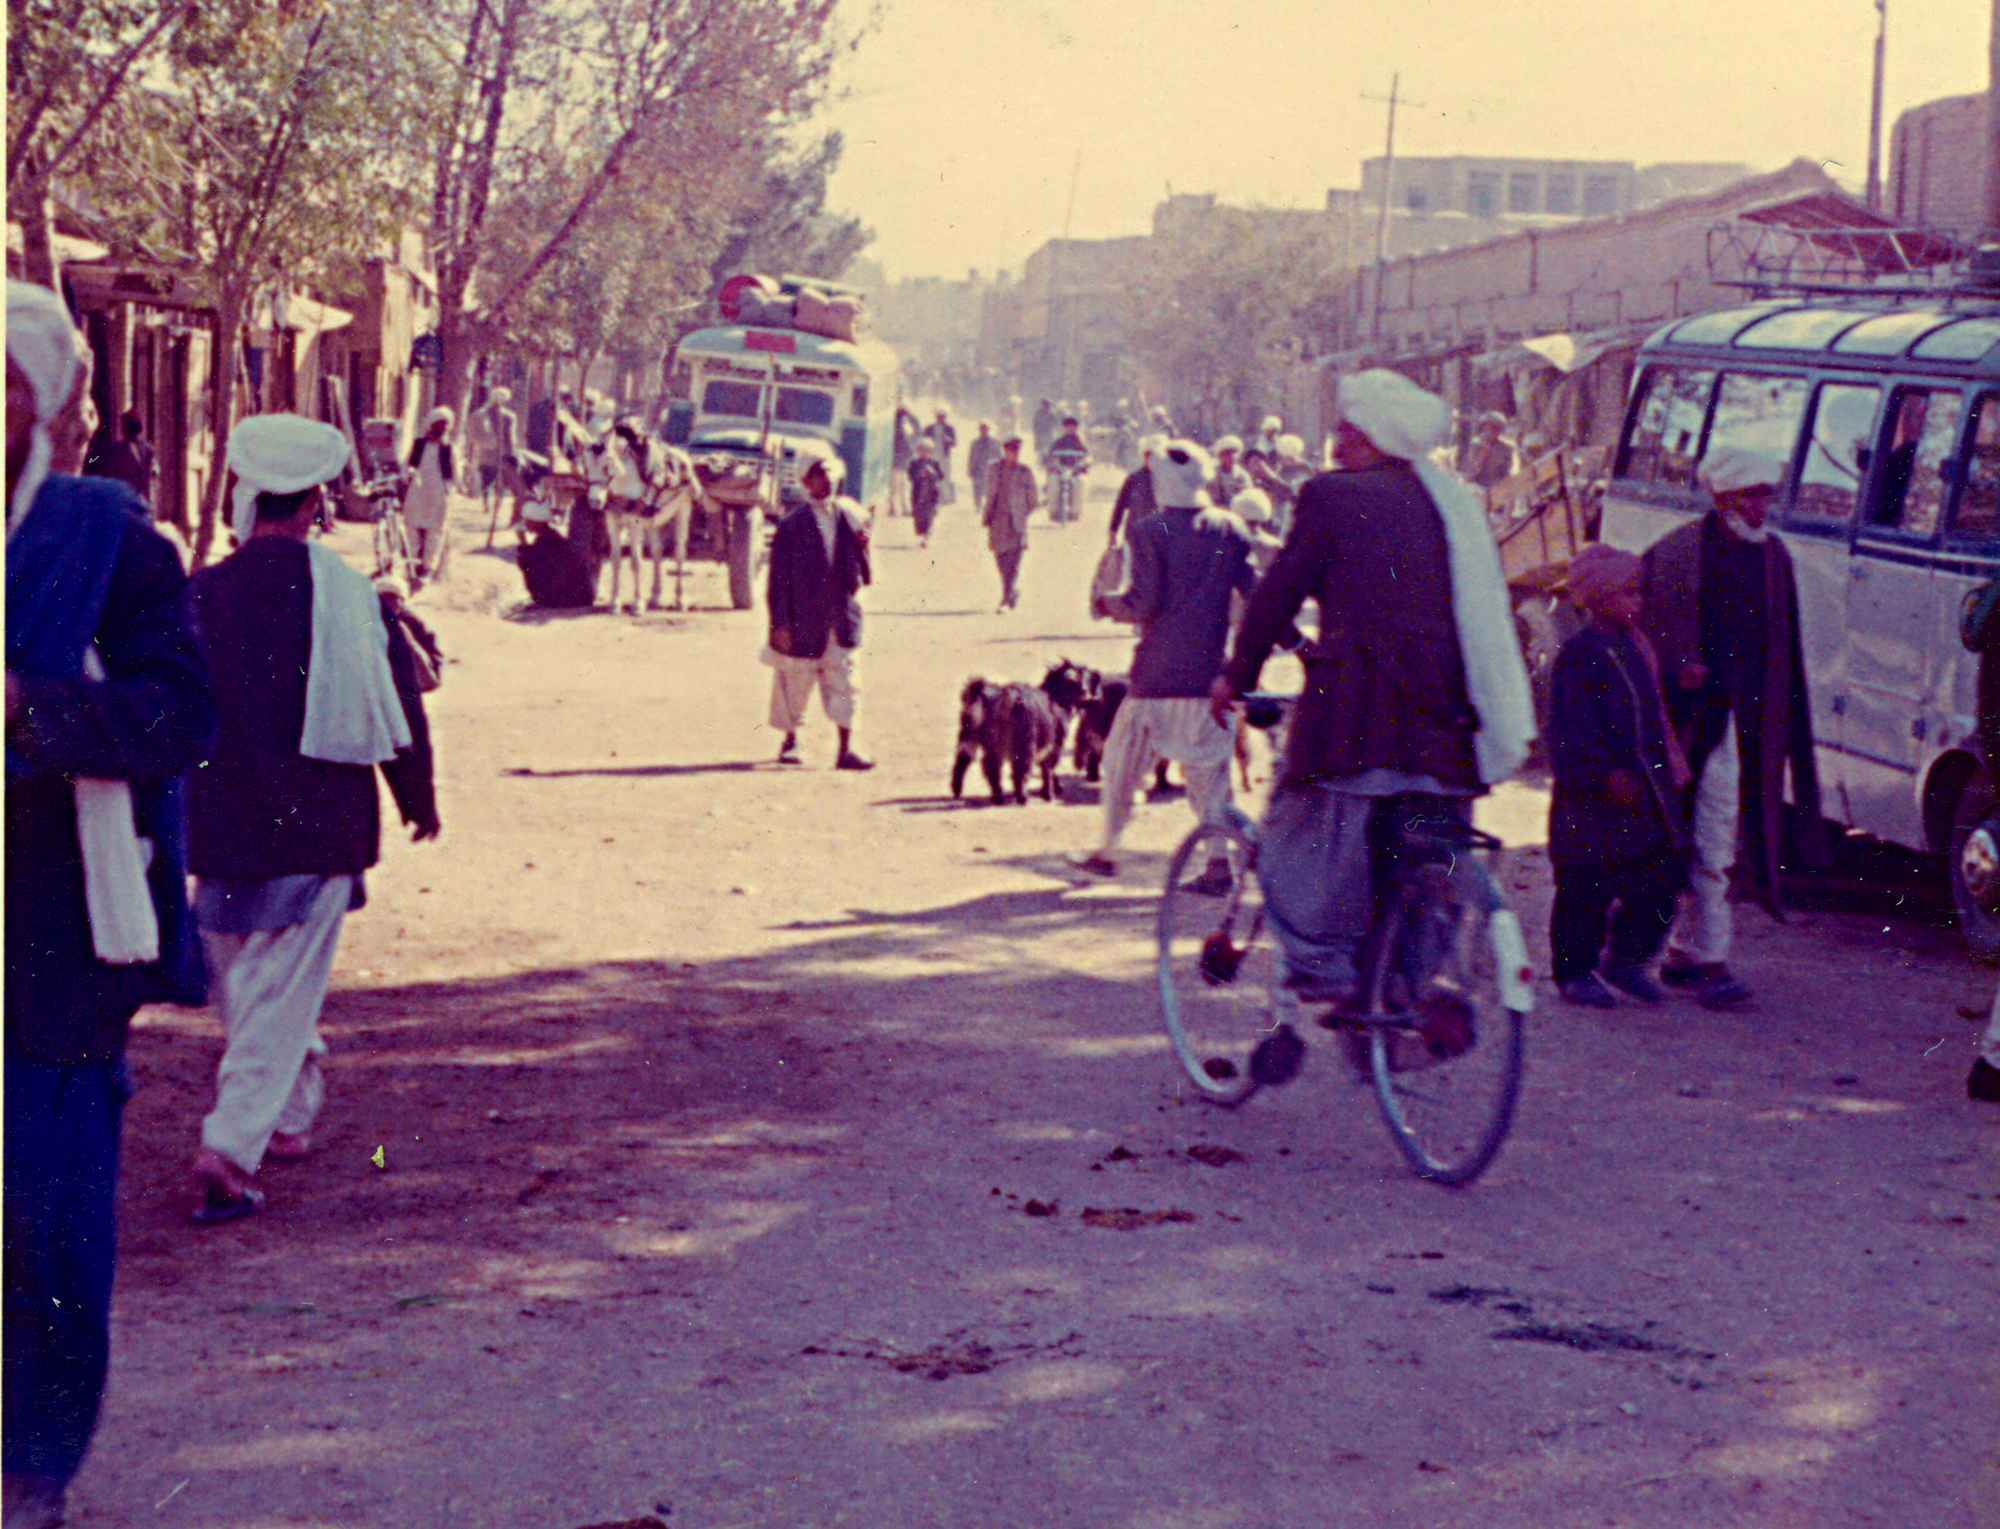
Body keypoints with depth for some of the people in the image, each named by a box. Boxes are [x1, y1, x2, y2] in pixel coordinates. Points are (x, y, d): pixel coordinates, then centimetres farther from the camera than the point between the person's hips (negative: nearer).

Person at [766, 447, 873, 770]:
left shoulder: (850, 515, 7)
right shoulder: (791, 525, -5)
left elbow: (857, 569, 14)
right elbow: (779, 578, -6)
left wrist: (862, 546, -8)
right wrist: (780, 623, -10)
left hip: (841, 619, 2)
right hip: (803, 621, -2)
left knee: (843, 682, -3)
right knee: (795, 682, 9)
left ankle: (845, 750, -3)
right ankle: (790, 742, 29)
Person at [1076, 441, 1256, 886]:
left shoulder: (1150, 531, -8)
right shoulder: (1230, 529, 3)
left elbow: (1144, 602, -12)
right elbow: (1255, 592, 0)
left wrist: (1110, 604, 7)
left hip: (1158, 670, -3)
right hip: (1210, 669, 3)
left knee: (1124, 756, 12)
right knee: (1209, 765, 7)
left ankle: (1108, 850, 20)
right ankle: (1220, 860, -3)